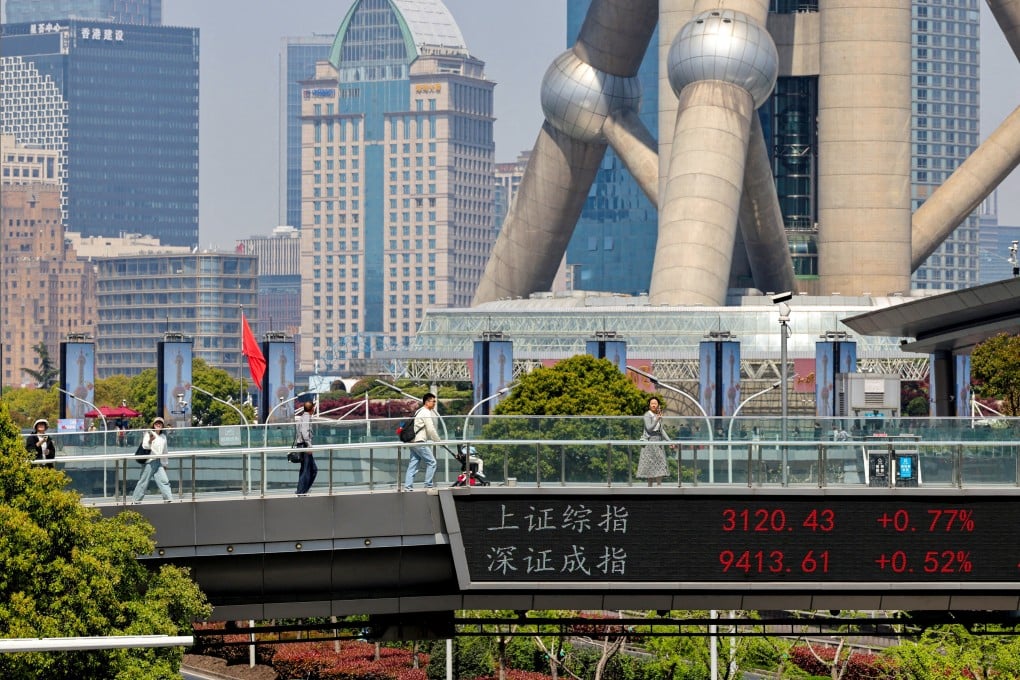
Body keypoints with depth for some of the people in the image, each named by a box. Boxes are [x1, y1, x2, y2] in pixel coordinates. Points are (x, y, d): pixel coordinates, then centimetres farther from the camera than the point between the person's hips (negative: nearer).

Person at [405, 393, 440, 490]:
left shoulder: (419, 411, 21)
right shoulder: (426, 413, -11)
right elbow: (431, 430, -15)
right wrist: (438, 441, -5)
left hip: (413, 441, 10)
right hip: (420, 442, -10)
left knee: (413, 465, 8)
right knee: (431, 462, -3)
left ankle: (408, 486, 4)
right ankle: (428, 485, -3)